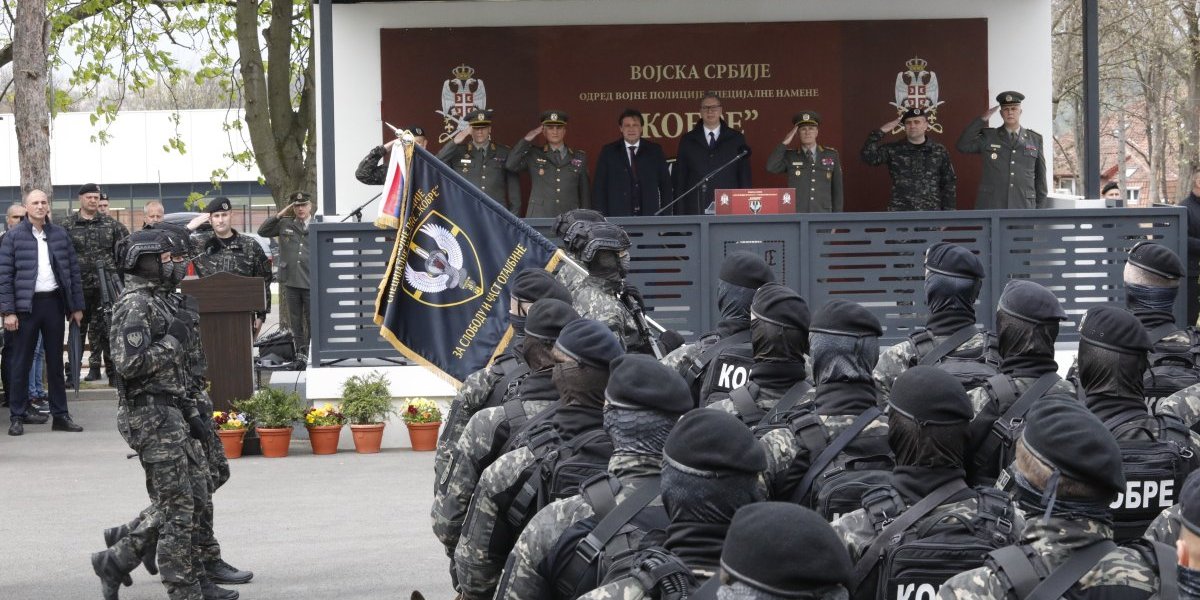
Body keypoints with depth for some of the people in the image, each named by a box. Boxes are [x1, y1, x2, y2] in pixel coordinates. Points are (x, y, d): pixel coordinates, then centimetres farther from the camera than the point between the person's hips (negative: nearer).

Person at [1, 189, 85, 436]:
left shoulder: (60, 235, 7)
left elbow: (73, 270, 10)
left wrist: (77, 306, 7)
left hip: (54, 302, 3)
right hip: (26, 305, -3)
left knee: (55, 361, 9)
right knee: (21, 362, 1)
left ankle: (60, 415, 14)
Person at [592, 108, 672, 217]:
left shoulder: (655, 151, 10)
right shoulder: (608, 152, 8)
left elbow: (665, 185, 10)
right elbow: (599, 188, 6)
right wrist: (601, 218, -2)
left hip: (650, 216, 1)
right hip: (618, 216, -1)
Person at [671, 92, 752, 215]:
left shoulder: (736, 139, 11)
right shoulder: (687, 140, 12)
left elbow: (745, 177, 9)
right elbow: (679, 179, 9)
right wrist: (679, 214, 0)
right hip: (695, 210, 0)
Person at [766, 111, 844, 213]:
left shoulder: (831, 155, 12)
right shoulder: (789, 156, 10)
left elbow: (837, 189, 14)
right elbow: (770, 167, -7)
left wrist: (837, 217, 9)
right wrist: (784, 143, -3)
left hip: (823, 215, 1)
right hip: (795, 216, -1)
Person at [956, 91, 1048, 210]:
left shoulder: (1035, 139, 12)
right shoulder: (989, 137, 11)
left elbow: (1040, 177, 14)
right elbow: (963, 146, -3)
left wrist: (1040, 207, 10)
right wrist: (983, 119, -2)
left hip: (1023, 208, 1)